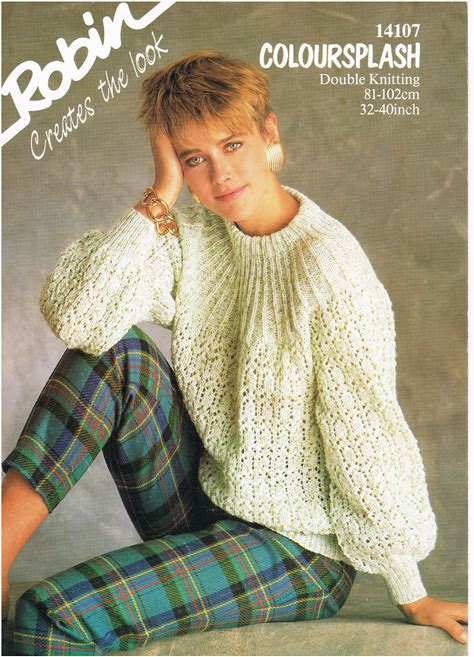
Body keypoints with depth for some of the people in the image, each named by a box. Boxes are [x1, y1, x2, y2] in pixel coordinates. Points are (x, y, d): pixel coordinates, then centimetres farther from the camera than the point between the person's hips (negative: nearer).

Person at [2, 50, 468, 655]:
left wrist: (412, 598, -8)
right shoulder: (193, 232, -3)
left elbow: (368, 438, -17)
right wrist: (160, 197, -20)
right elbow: (75, 314, -17)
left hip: (294, 548, -6)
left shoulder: (326, 264, -21)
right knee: (116, 353, -18)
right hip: (202, 497, 6)